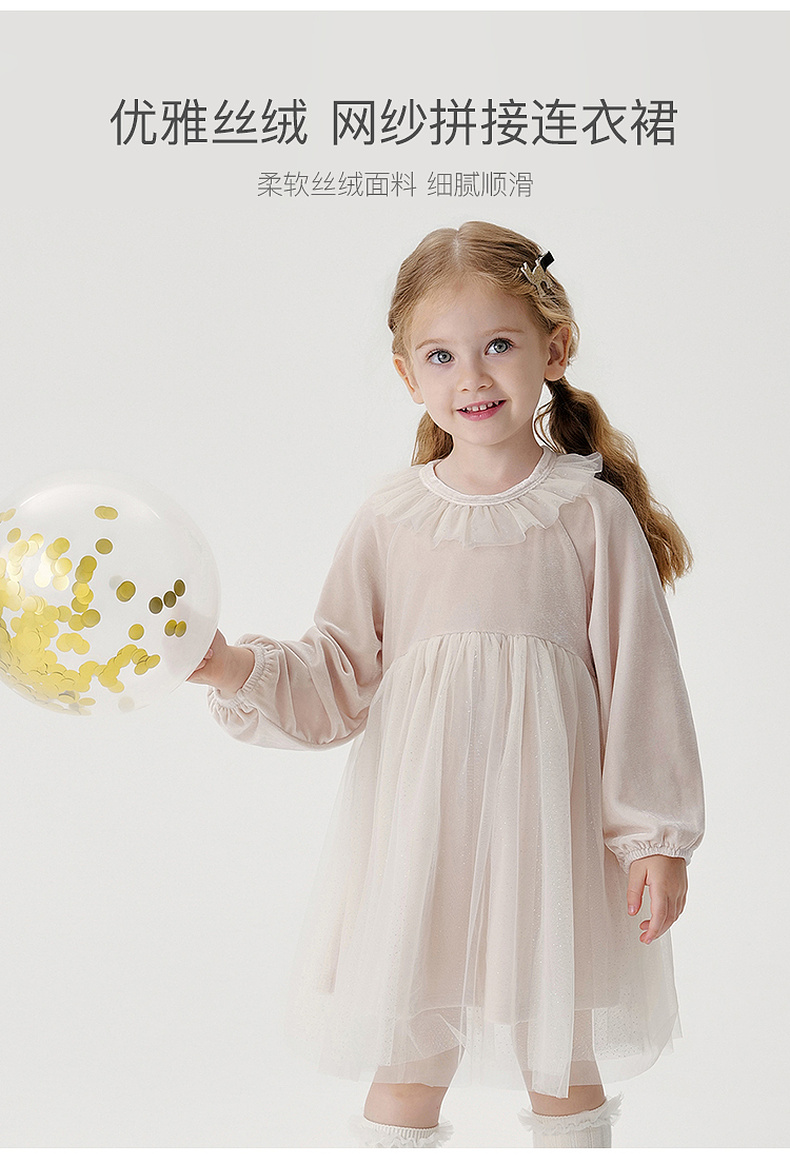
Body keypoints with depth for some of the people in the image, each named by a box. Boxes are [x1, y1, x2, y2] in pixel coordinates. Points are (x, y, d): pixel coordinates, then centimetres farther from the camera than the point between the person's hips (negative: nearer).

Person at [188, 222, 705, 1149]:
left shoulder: (592, 514, -4)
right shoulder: (391, 518, 1)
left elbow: (640, 681, -2)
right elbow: (338, 680, 4)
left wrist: (658, 837, -3)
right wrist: (233, 665, -12)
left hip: (551, 836, -1)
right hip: (416, 831, 1)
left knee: (565, 1068, 15)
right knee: (403, 1074, 10)